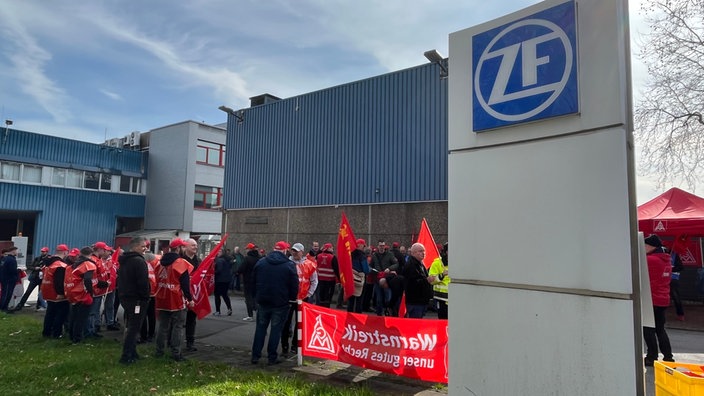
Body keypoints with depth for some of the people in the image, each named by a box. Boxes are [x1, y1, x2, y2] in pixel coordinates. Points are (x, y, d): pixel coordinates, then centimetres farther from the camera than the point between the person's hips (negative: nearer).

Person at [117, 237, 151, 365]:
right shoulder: (139, 261, -18)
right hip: (137, 298, -10)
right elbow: (143, 282, -22)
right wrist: (146, 297, -11)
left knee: (129, 326, 16)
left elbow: (121, 278, 20)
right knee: (134, 328, -3)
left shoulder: (124, 260, 13)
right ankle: (126, 356, 0)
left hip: (125, 296, 10)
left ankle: (131, 353, 24)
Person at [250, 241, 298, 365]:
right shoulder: (290, 265, -9)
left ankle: (255, 355, 16)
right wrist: (292, 298, 8)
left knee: (260, 328, 14)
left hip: (262, 302, 4)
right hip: (280, 303, -3)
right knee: (276, 329, 5)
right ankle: (272, 357, 9)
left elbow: (253, 282, 9)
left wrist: (256, 296, 17)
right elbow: (294, 285, -7)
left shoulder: (260, 262, 3)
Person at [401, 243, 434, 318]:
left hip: (422, 300, 10)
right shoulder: (410, 265, -14)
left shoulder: (421, 264, 18)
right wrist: (426, 280, -29)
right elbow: (413, 282, -24)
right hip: (414, 302, -10)